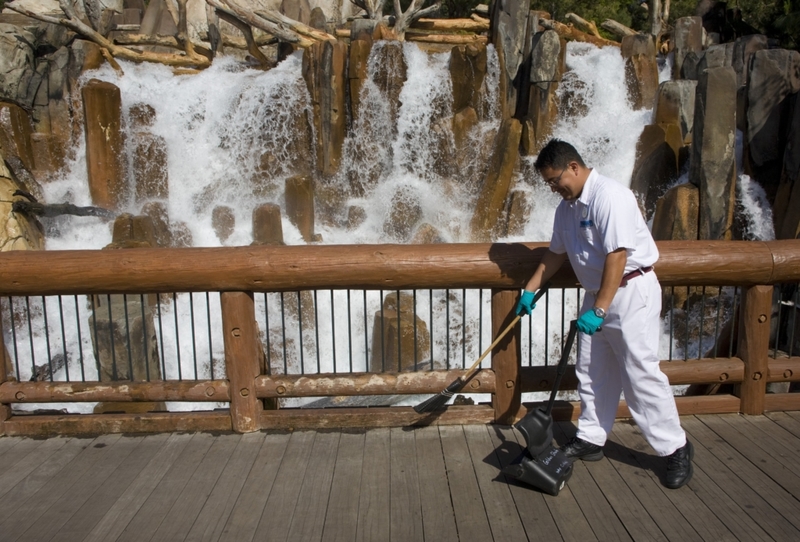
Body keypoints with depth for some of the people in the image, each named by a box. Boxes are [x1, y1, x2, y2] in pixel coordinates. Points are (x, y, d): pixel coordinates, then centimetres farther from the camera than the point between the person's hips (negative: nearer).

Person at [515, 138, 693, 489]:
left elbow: (617, 256, -26)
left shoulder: (610, 196, -20)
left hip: (631, 292, -9)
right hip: (597, 293, 9)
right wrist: (530, 291, 20)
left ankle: (675, 448, 8)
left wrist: (598, 309, -27)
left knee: (641, 372, -6)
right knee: (592, 372, 12)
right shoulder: (567, 207, 9)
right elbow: (556, 253, 21)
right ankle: (590, 439, 24)